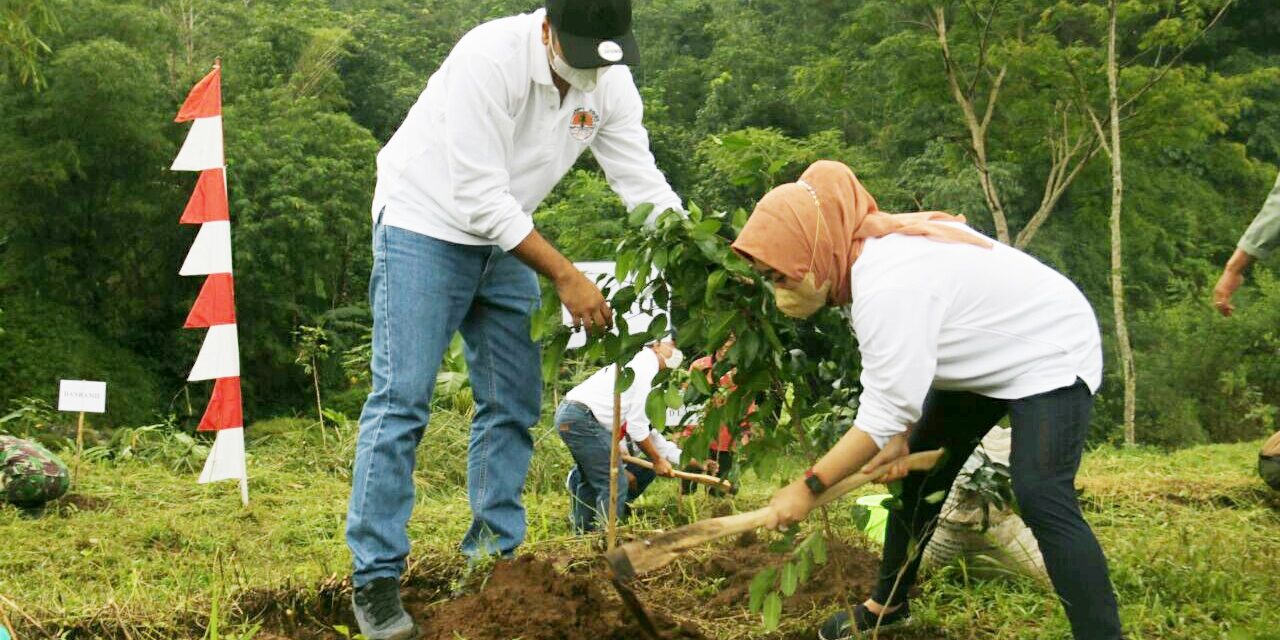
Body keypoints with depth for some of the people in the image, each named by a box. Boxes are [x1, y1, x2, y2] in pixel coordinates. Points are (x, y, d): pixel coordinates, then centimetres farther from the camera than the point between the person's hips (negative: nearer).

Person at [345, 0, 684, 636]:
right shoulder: (489, 57, -29)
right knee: (401, 400, -10)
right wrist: (567, 277, -28)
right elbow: (480, 198, -30)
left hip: (506, 238, 7)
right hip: (427, 225, -7)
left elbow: (646, 189, -9)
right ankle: (375, 578, -5)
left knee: (513, 405, 6)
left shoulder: (611, 84, -10)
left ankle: (494, 559, 17)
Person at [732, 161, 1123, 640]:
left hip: (1048, 357, -10)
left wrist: (808, 487, -27)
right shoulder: (873, 252, -6)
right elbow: (908, 365, 1)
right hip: (985, 359, 10)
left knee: (1041, 499, -25)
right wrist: (902, 437, -11)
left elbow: (884, 412, -34)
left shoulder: (886, 286, -37)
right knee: (917, 473, 13)